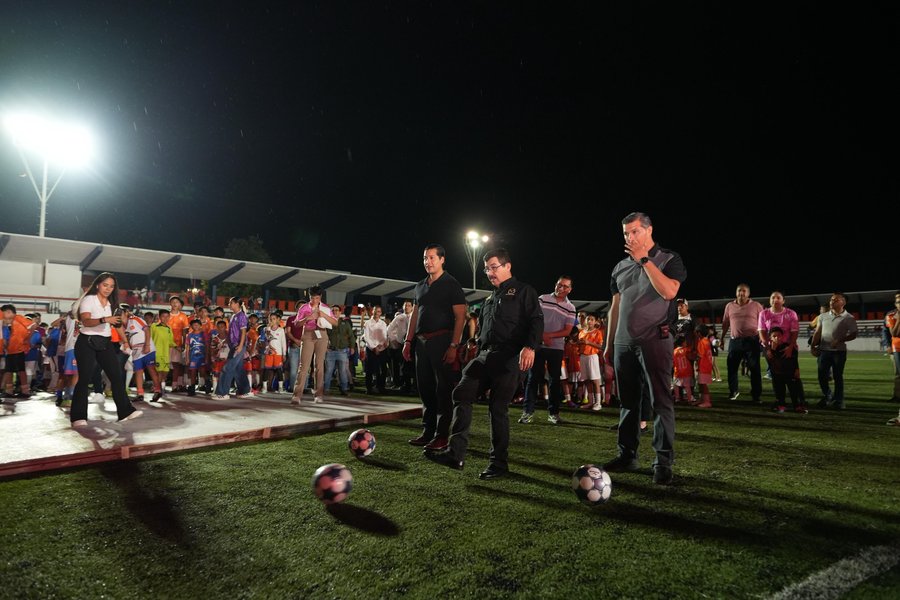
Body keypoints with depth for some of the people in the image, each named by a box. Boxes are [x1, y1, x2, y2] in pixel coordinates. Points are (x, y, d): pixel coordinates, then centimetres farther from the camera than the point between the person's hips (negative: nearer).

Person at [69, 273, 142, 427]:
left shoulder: (112, 303, 13)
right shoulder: (88, 300, -7)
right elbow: (86, 322, -22)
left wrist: (119, 321, -4)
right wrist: (104, 320, -39)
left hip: (105, 343, 6)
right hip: (87, 343, -6)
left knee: (117, 375, -1)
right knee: (84, 379, -6)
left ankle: (125, 411, 2)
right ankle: (78, 417, 1)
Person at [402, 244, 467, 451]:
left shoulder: (451, 284, -4)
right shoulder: (420, 286, 17)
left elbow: (460, 316, -10)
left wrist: (454, 346, -18)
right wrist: (408, 341, 13)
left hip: (441, 341, -7)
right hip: (422, 341, 7)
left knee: (443, 389, -3)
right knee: (425, 388, 10)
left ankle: (442, 435, 3)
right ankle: (428, 431, 19)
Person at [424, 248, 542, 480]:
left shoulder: (523, 291, 3)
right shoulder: (490, 299, 26)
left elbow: (537, 321, -10)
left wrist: (529, 347, -25)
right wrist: (479, 350, 21)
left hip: (509, 357, -7)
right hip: (485, 355, 7)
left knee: (498, 407, -5)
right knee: (461, 394, -7)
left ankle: (498, 462, 9)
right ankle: (456, 452, -8)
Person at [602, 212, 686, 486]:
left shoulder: (669, 259, 1)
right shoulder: (621, 266, 15)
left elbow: (669, 291, -18)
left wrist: (645, 260, -16)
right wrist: (609, 343, 15)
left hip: (654, 341, -5)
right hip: (624, 343, 5)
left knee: (660, 402, -4)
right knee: (628, 401, 10)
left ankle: (663, 462, 3)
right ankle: (627, 455, 18)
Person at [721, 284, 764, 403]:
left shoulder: (756, 305, 1)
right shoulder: (729, 306, 9)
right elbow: (725, 323, 14)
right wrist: (722, 338, 14)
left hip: (752, 340, -2)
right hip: (735, 341, 3)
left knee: (754, 368, 1)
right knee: (732, 366, 5)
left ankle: (756, 395, 9)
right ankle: (733, 391, 21)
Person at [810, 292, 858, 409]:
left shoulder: (849, 318, -3)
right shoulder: (823, 316, 9)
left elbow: (853, 334, -4)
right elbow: (817, 333, 11)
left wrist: (839, 340, -18)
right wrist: (813, 346, 4)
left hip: (839, 351, -3)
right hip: (824, 350, 3)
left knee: (837, 376, 4)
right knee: (822, 376, 5)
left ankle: (838, 401, 16)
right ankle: (827, 397, 26)